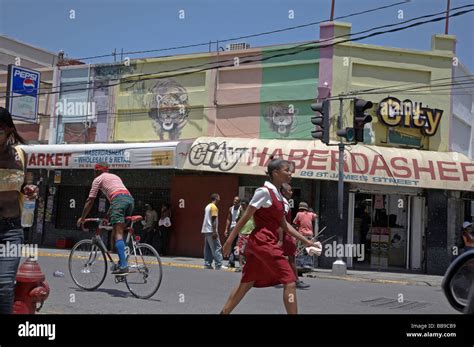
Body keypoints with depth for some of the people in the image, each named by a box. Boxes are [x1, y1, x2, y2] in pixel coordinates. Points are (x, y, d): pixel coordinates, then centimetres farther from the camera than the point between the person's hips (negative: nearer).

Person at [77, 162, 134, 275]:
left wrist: (82, 218, 24)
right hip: (130, 199, 7)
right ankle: (122, 261, 7)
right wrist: (108, 215, 45)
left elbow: (90, 201, 15)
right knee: (119, 232, 14)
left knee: (118, 234, -12)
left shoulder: (98, 179, 17)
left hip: (119, 200, -7)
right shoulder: (115, 176, 37)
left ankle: (123, 266, -24)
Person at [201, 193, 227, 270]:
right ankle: (219, 265, -7)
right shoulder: (214, 207, -11)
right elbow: (214, 220, -18)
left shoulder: (208, 206, 17)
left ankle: (207, 264, 9)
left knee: (208, 248, 9)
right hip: (211, 231, -9)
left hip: (205, 230, 9)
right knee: (217, 247, -7)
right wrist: (214, 232, -20)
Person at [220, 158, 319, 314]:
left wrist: (305, 241, 18)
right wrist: (229, 240, -12)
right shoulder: (265, 191, -11)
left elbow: (284, 225, 20)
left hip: (259, 243, 9)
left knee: (246, 283, 13)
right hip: (263, 242, -9)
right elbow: (245, 217, -12)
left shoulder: (278, 196, 16)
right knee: (289, 281, -7)